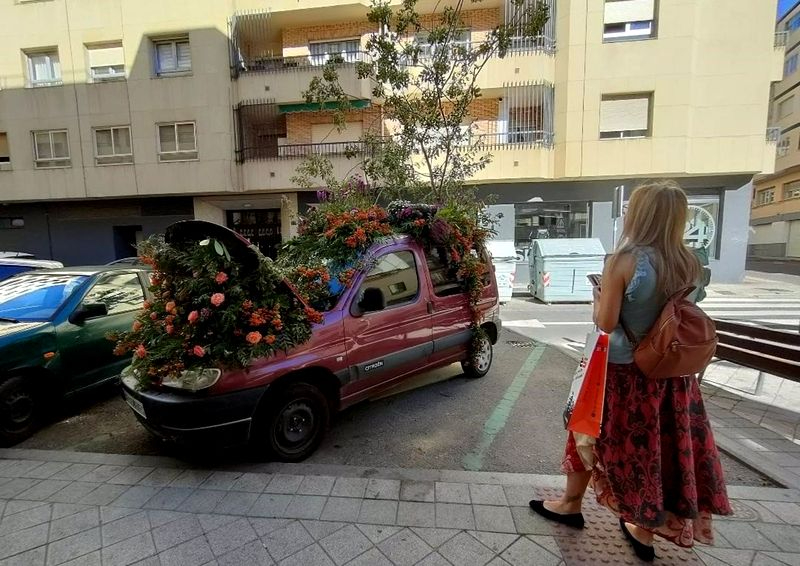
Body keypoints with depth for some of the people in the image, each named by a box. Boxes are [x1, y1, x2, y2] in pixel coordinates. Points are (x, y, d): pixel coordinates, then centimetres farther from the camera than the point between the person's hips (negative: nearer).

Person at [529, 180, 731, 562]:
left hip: (624, 370, -5)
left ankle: (571, 505, 34)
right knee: (659, 446, 18)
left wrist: (598, 297, 1)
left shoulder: (624, 261, -20)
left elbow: (605, 323, -18)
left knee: (593, 435, 15)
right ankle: (645, 531, 35)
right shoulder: (691, 264, -2)